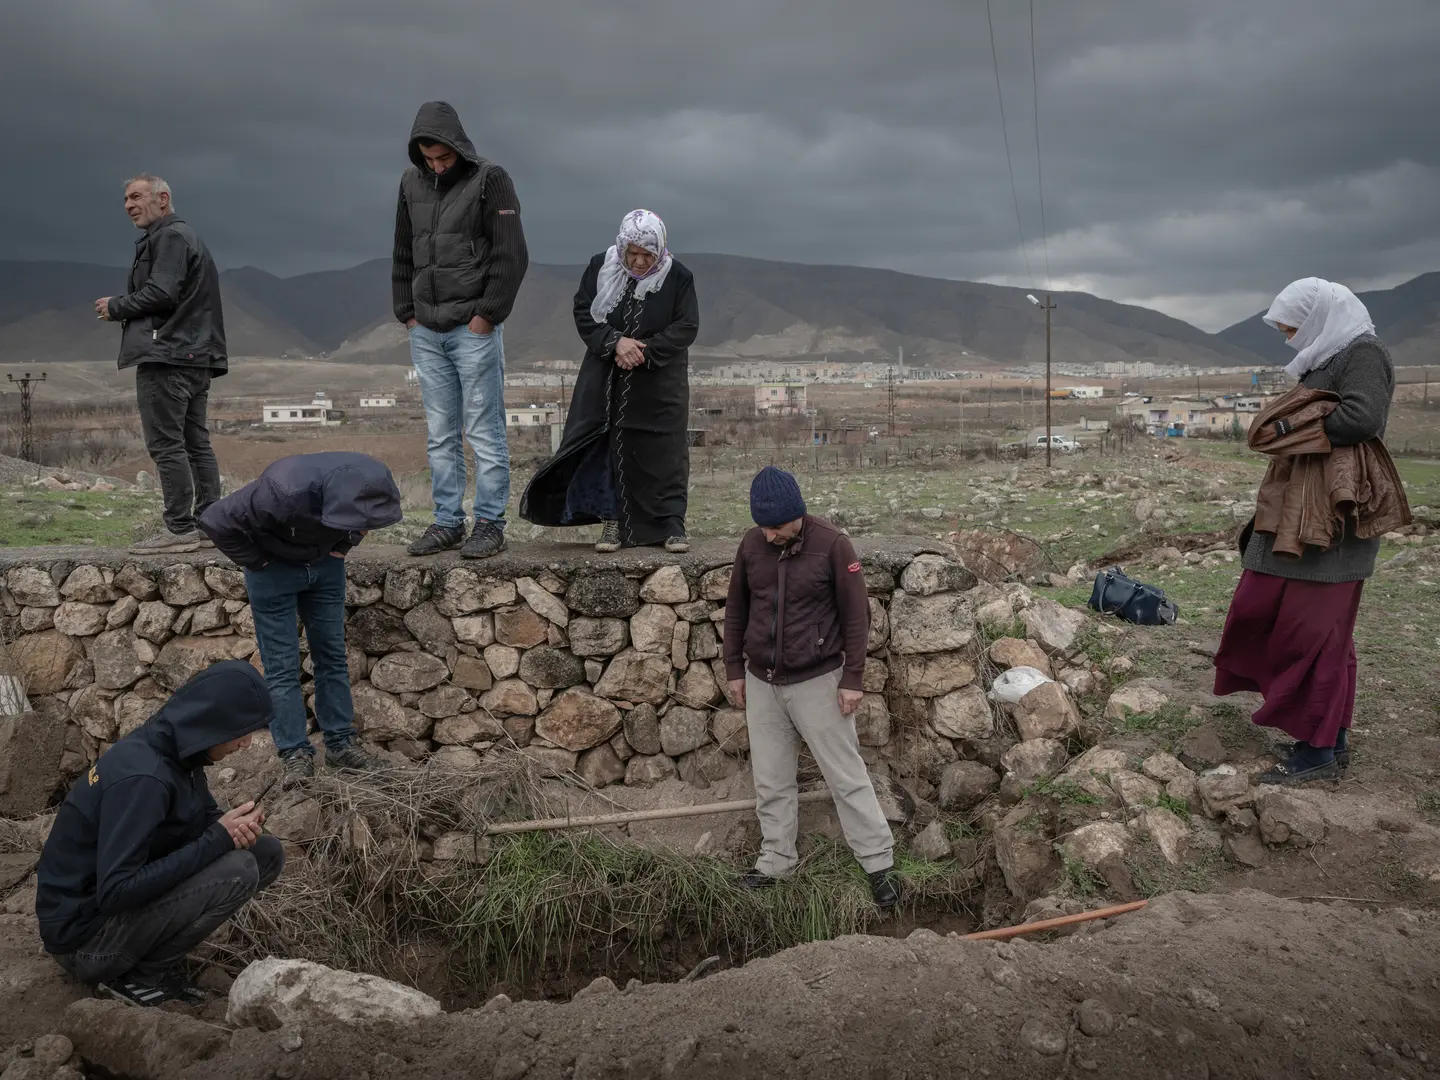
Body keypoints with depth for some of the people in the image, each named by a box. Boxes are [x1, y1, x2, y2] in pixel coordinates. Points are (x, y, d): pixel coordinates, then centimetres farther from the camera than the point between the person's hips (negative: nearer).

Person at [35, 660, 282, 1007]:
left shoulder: (175, 749, -2)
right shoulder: (142, 776, -29)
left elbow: (203, 818, 12)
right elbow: (115, 891, -31)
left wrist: (236, 827, -13)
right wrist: (218, 838, -27)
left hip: (128, 902, 9)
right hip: (83, 930, -9)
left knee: (267, 853, 2)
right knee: (238, 870, -25)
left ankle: (152, 957, 6)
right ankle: (140, 975, -6)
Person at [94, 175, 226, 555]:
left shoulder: (170, 236, -6)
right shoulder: (187, 237, 26)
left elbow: (161, 293, -17)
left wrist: (116, 307, -3)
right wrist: (122, 309, 14)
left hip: (166, 354, -10)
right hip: (197, 355, 10)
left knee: (166, 444, -10)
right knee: (196, 443, 8)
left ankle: (180, 529, -11)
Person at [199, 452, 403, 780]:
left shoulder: (372, 486, -26)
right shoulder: (283, 492, -41)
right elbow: (215, 521, -29)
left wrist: (342, 546, -7)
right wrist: (257, 562, -19)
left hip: (325, 566, 4)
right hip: (275, 568, -4)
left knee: (333, 657, 7)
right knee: (282, 667, -2)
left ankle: (341, 743, 17)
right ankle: (295, 752, 7)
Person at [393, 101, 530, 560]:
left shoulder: (490, 179, -3)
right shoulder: (411, 183, 13)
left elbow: (512, 256, -8)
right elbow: (403, 255, 20)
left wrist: (487, 314, -12)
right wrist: (406, 312, 10)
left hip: (474, 329, -5)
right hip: (425, 332, 6)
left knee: (484, 432, -3)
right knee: (440, 435, 9)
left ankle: (490, 524, 4)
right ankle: (447, 522, 16)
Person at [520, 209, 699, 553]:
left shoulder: (678, 278, -5)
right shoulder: (600, 268, 0)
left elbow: (687, 327, -7)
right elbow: (583, 313, -3)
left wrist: (646, 350, -18)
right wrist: (615, 342, -19)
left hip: (659, 386, -1)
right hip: (606, 382, 2)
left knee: (664, 452, -1)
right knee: (609, 449, 1)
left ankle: (672, 524, 5)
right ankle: (611, 521, 8)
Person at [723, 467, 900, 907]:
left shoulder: (831, 544, -13)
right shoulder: (751, 546, 0)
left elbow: (856, 614, -9)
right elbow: (736, 610, 10)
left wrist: (852, 678, -11)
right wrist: (734, 669, 9)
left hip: (817, 681, -4)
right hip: (761, 683, 5)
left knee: (846, 776, 1)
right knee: (771, 781, 13)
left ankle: (879, 863, 12)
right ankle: (775, 861, 26)